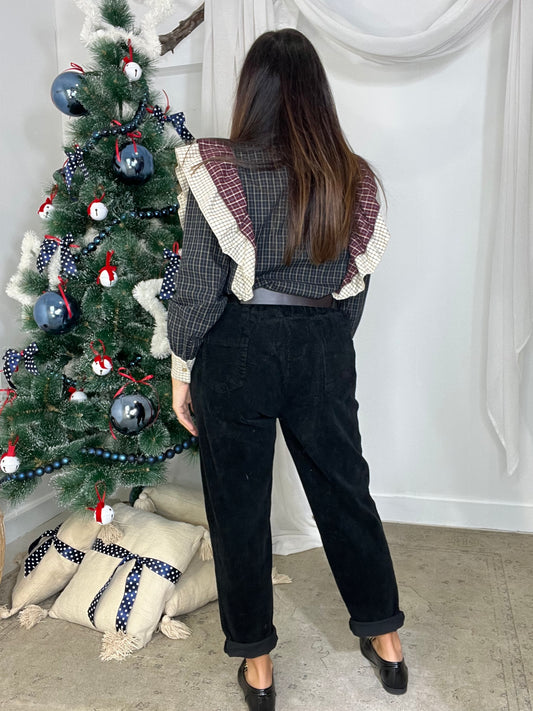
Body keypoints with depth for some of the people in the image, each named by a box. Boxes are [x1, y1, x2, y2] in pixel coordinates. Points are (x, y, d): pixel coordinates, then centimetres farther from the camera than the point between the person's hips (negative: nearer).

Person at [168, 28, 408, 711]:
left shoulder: (220, 171, -12)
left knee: (239, 505, 12)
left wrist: (182, 366, 1)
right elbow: (356, 283, 6)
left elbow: (198, 285, -12)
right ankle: (386, 640, 37)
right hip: (323, 350, 4)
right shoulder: (353, 177, 0)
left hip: (239, 351, -3)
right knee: (344, 488, 19)